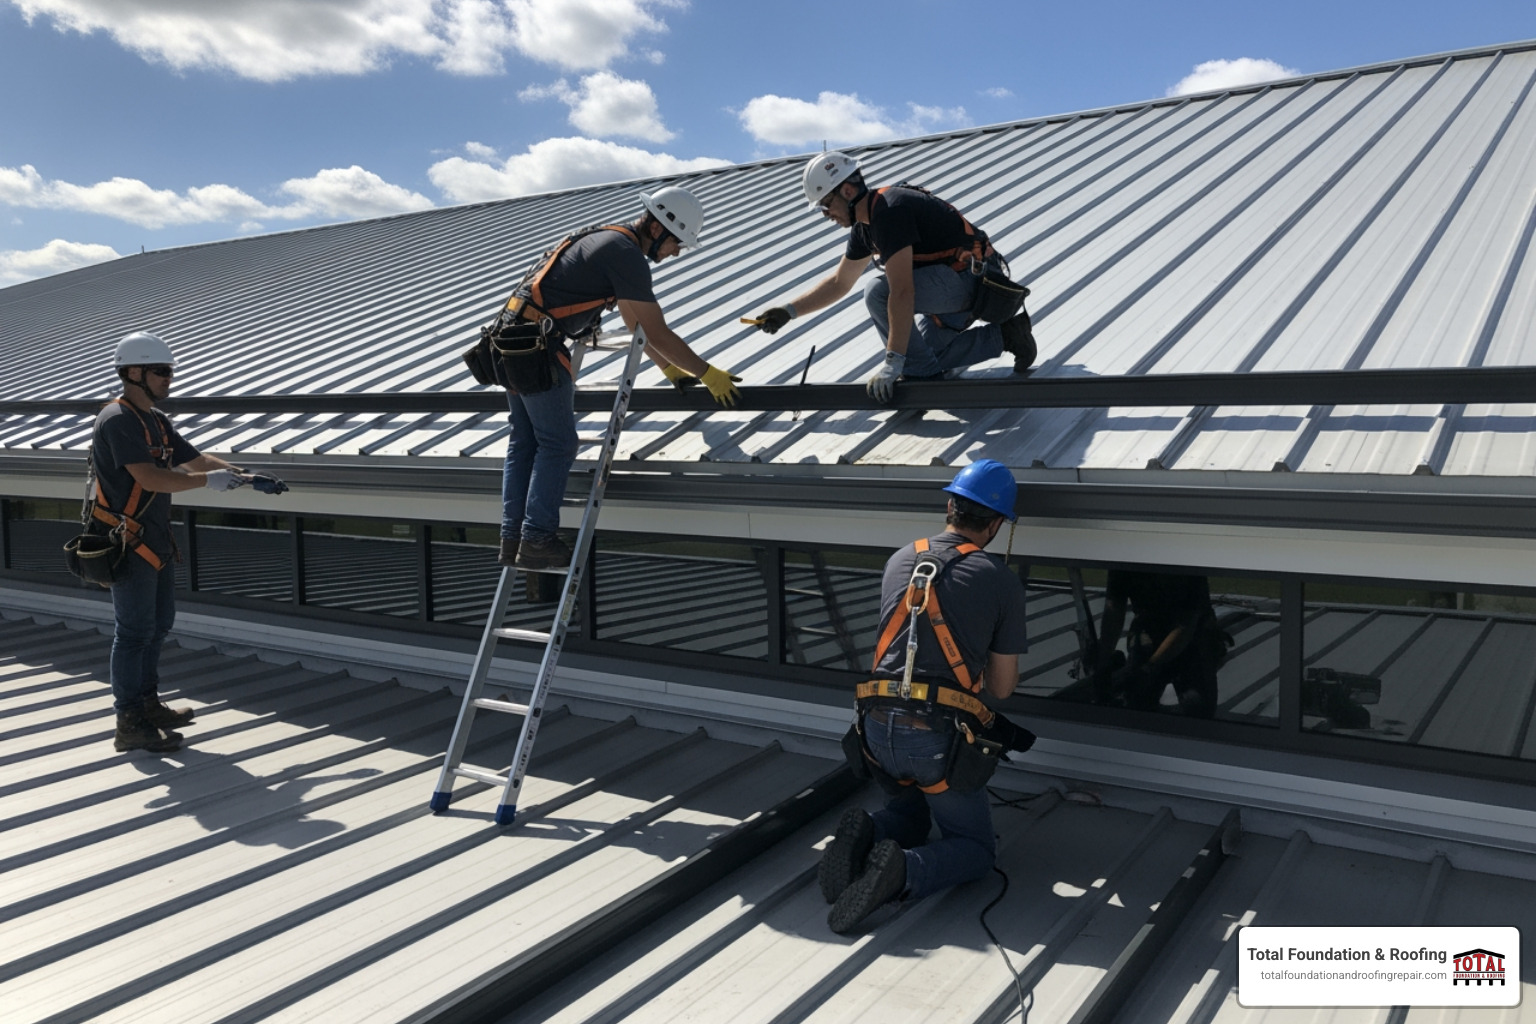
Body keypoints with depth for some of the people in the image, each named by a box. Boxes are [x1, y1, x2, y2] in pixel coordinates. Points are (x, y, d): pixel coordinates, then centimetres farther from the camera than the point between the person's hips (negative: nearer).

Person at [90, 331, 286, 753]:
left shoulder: (155, 420, 13)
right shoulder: (117, 421, -17)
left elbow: (194, 459, 14)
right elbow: (149, 477, -26)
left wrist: (246, 477, 4)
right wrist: (208, 480, -25)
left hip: (155, 539, 10)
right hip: (127, 542, -10)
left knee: (159, 622, 17)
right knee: (134, 630, -5)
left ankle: (147, 702, 30)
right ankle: (130, 724, 3)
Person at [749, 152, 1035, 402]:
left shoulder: (889, 212, -25)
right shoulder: (864, 226, 8)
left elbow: (902, 292, -33)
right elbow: (839, 282, 20)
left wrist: (892, 363, -34)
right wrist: (789, 311, 12)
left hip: (972, 277, -10)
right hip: (954, 283, 10)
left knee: (878, 291, -23)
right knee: (929, 359, 13)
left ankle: (921, 374, -11)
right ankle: (1004, 334, 19)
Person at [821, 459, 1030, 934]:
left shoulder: (900, 561, 11)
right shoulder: (1002, 581, -1)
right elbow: (1002, 686, 5)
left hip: (878, 727, 4)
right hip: (939, 735, -4)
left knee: (909, 814, 30)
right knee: (975, 848, 15)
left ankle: (865, 836, -3)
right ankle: (902, 871, -15)